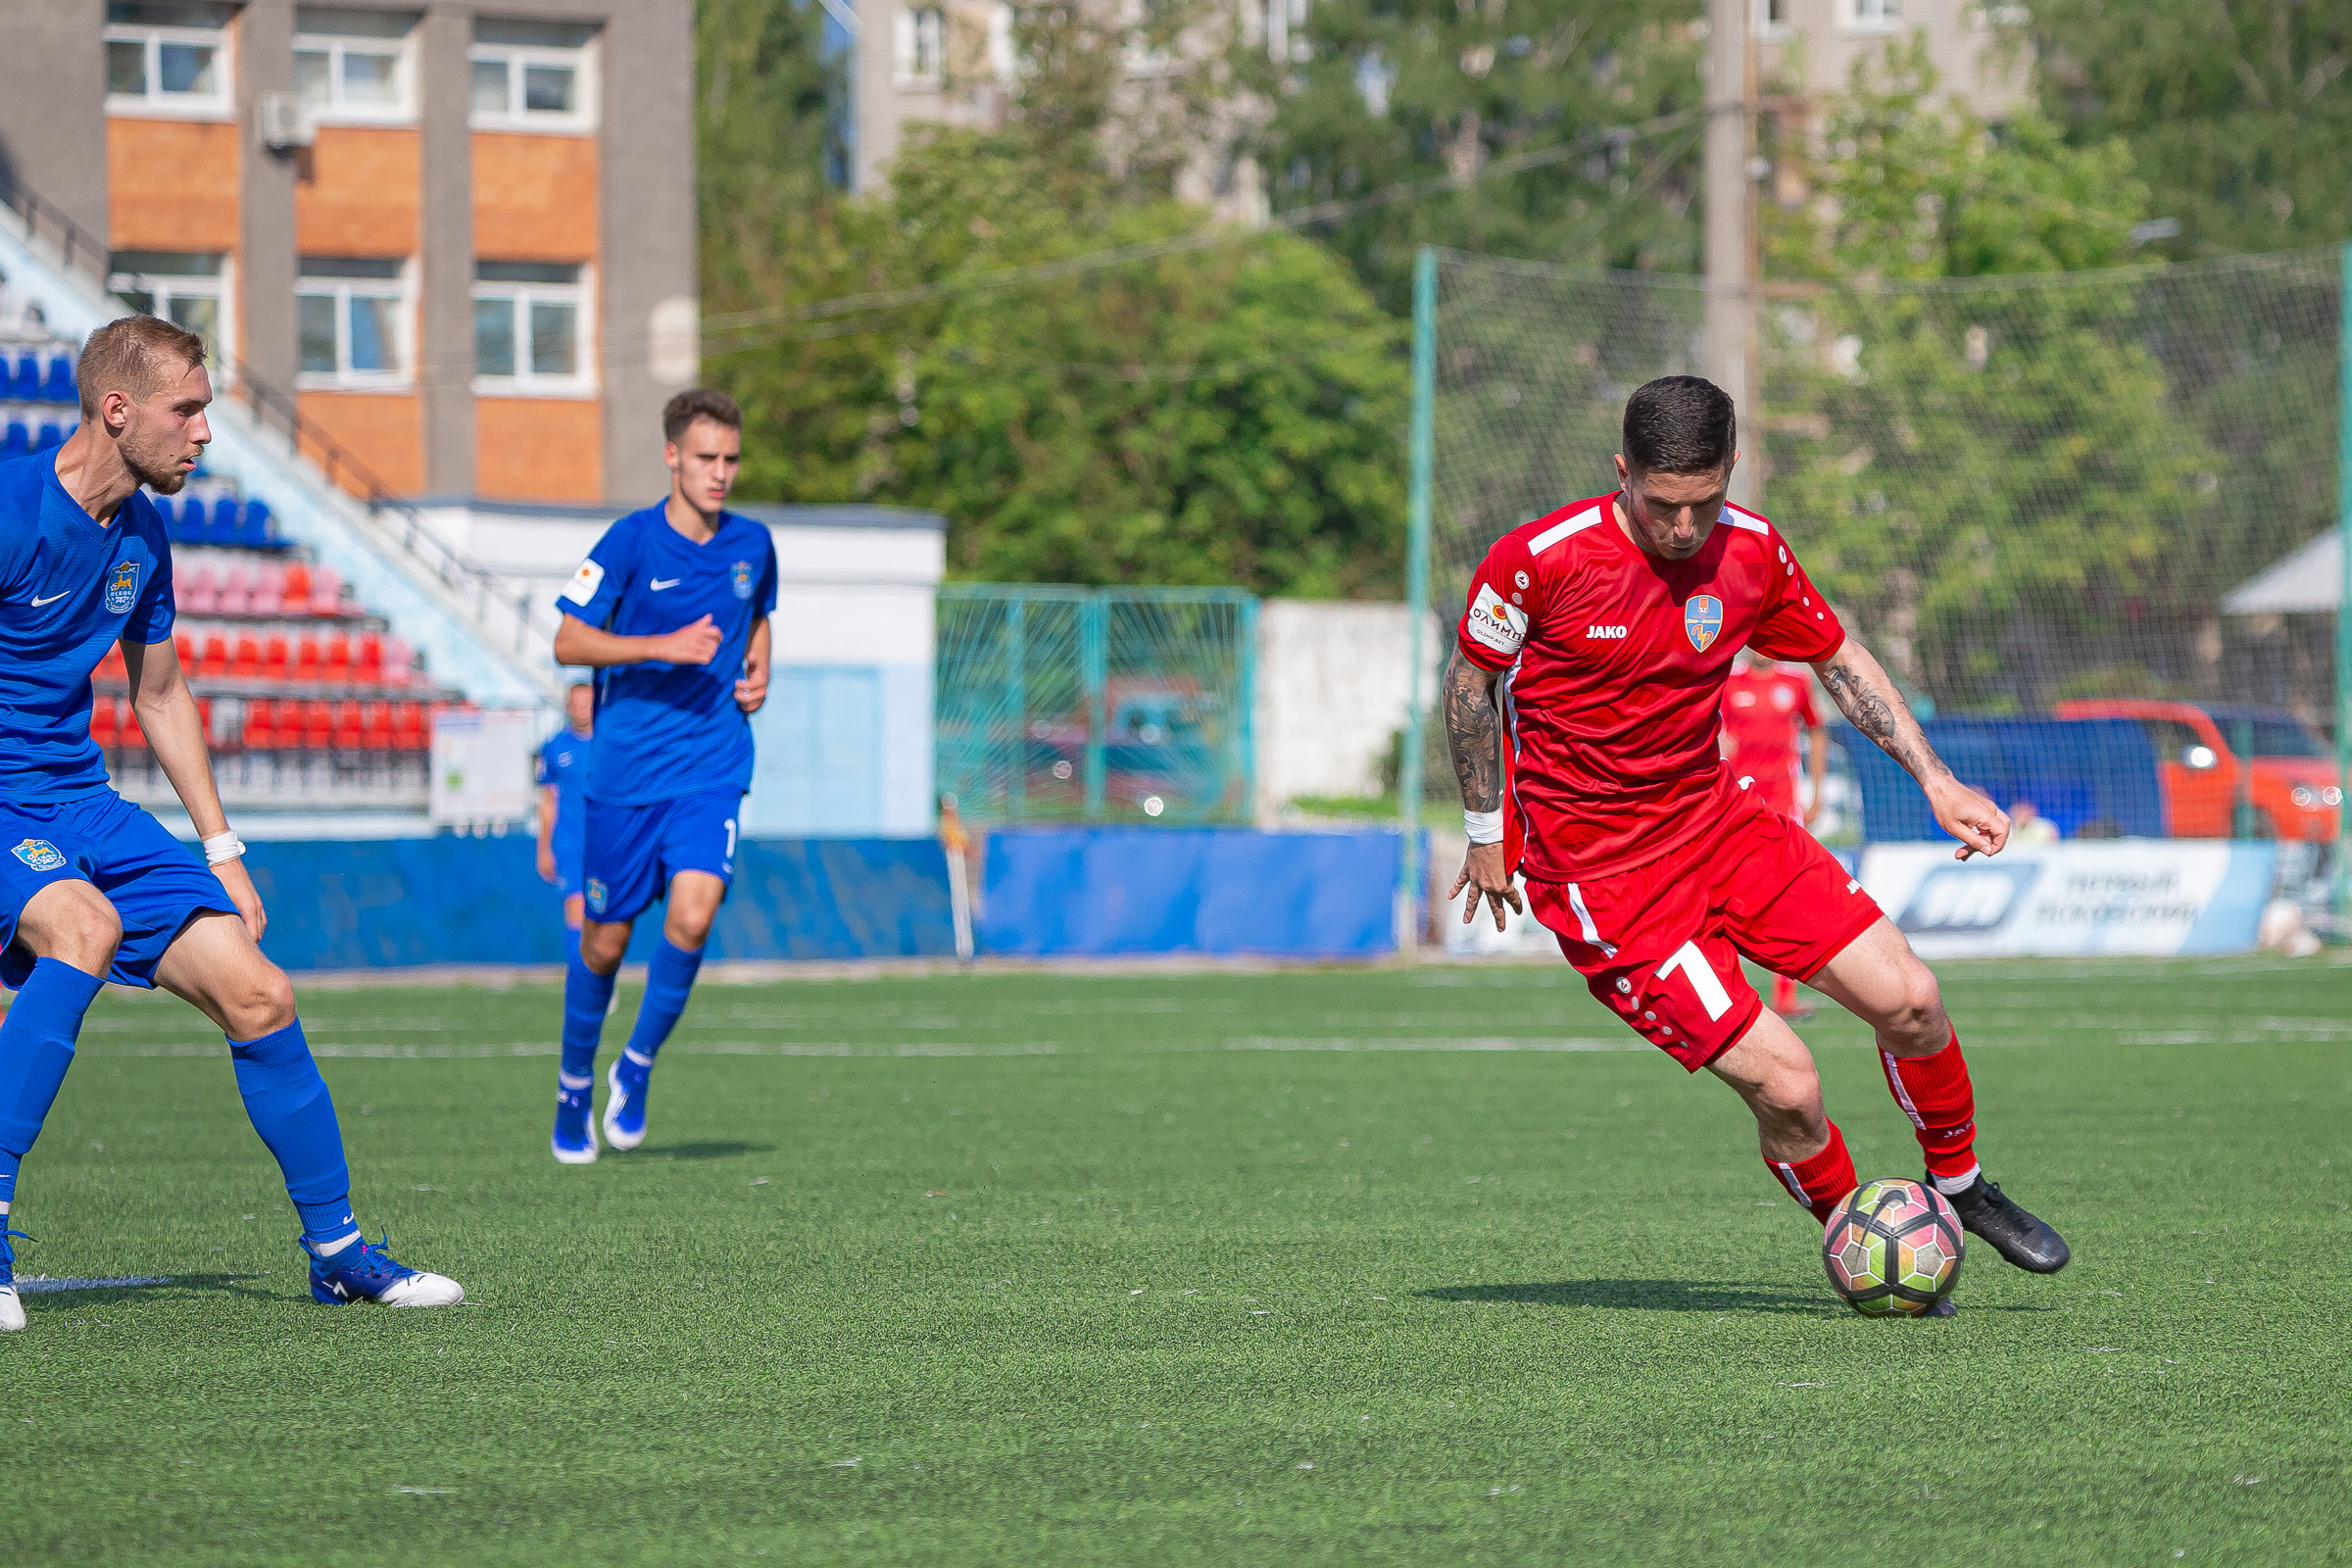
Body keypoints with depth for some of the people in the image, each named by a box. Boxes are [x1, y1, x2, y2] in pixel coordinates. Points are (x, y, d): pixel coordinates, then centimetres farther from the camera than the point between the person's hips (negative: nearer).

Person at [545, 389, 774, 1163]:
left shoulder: (752, 545, 4)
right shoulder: (633, 540, -9)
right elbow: (568, 641, -11)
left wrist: (757, 672, 6)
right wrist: (661, 647, -23)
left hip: (712, 770, 2)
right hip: (625, 770, -2)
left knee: (692, 916, -19)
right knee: (605, 939, 7)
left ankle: (636, 1068, 3)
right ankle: (574, 1088, 29)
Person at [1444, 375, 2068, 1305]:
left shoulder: (1752, 553, -5)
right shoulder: (1539, 560, -19)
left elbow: (1840, 661, 11)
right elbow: (1471, 679, -2)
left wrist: (1936, 781, 4)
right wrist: (1486, 835, 2)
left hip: (1716, 819, 5)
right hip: (1599, 876, -5)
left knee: (1908, 1000, -4)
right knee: (1786, 1086, -14)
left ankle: (1958, 1187, 24)